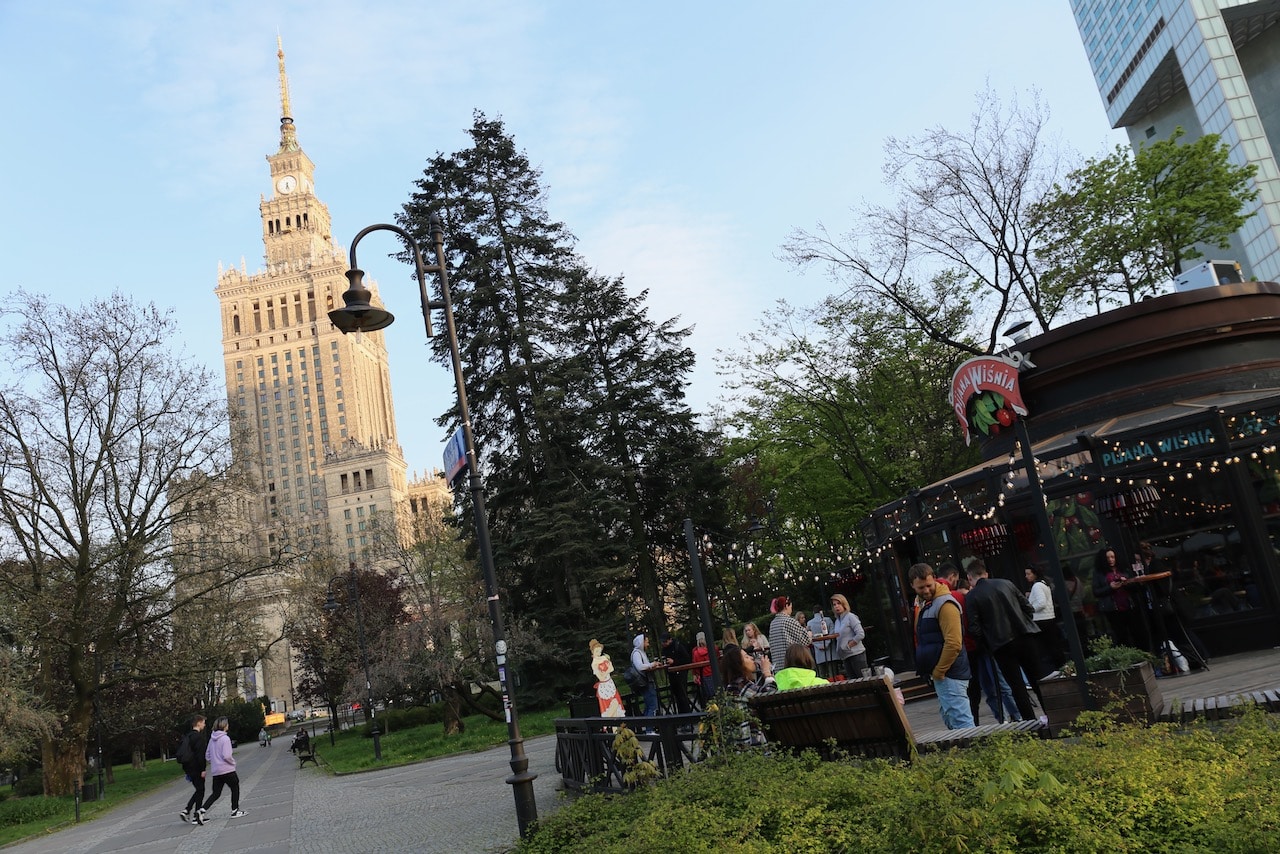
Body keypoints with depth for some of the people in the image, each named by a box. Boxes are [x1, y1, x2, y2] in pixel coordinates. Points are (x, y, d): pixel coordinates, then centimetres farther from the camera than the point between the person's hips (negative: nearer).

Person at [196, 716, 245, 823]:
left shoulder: (212, 739, 8)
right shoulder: (225, 738, -15)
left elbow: (207, 755, 13)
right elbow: (226, 756, -21)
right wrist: (233, 762, -3)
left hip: (215, 771, 7)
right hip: (227, 770, -7)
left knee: (216, 793, 11)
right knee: (235, 788, 12)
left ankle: (202, 811, -6)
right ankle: (235, 811, 17)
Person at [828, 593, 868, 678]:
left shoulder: (850, 617, -7)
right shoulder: (837, 621, 15)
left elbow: (861, 634, -14)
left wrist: (848, 646, -12)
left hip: (856, 653, -8)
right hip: (845, 656, 8)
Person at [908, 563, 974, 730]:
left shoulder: (944, 604, -17)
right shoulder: (923, 603, 14)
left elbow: (953, 644, -23)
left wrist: (938, 671, -16)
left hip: (949, 674, -10)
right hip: (941, 674, 10)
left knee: (961, 721, -11)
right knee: (949, 720, 17)